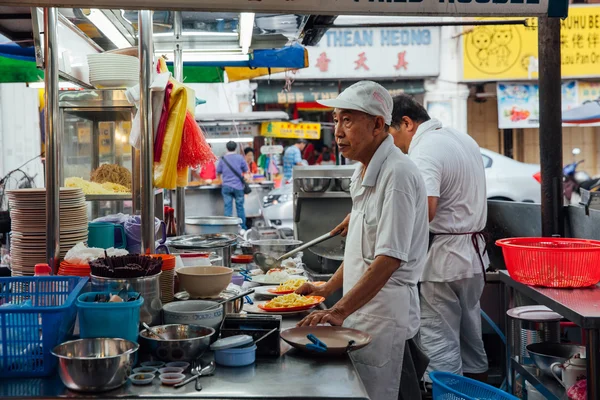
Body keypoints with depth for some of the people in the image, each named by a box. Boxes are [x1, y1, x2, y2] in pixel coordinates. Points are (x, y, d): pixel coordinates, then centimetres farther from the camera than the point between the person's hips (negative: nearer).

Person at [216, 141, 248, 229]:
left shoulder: (222, 159, 2)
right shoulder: (240, 157, -2)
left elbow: (218, 172, 11)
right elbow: (246, 171, 2)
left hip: (226, 186, 1)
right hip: (238, 186, -1)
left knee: (228, 207, 2)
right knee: (240, 207, 6)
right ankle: (243, 227, 11)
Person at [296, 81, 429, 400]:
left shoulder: (397, 174, -19)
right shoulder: (365, 173, 12)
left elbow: (390, 258, -25)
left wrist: (340, 311, -26)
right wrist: (329, 289, 22)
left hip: (385, 312, -9)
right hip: (363, 310, 9)